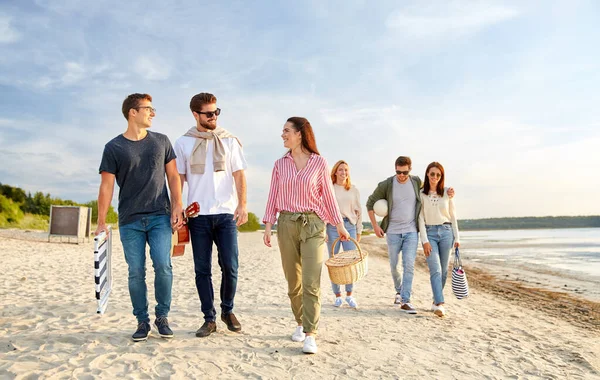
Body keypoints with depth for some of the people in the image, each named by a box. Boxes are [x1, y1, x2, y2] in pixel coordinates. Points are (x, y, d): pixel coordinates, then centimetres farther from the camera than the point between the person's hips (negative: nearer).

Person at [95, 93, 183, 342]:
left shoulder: (161, 141, 10)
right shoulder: (114, 147, 4)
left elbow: (173, 176, 10)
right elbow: (107, 186, 1)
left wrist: (177, 206, -2)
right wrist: (101, 222, -4)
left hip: (160, 216, 1)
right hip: (130, 220, 0)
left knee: (163, 266, -9)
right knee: (136, 272, 2)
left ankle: (162, 317, 9)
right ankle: (142, 321, 17)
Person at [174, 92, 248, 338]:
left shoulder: (229, 141, 7)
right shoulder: (183, 143, 8)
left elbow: (239, 175, 3)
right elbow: (178, 178, 8)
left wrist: (242, 204, -10)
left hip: (226, 213, 0)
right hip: (198, 215, 1)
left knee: (230, 267, -1)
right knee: (202, 269, 4)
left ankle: (227, 310, 22)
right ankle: (209, 318, 15)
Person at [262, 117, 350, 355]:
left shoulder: (319, 162, 0)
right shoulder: (280, 164, 8)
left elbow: (328, 195, 4)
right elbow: (273, 197, 7)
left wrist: (339, 225, 4)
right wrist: (268, 225, -2)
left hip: (313, 224, -3)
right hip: (286, 225, 3)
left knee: (311, 283, -9)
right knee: (293, 281, 11)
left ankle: (310, 334, -4)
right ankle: (300, 323, 29)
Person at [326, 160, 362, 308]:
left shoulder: (353, 190, 11)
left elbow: (358, 211, 13)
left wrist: (359, 231, 10)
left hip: (350, 225, 2)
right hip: (332, 226, -2)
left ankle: (349, 295, 12)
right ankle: (337, 296, 12)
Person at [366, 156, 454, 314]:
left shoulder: (417, 182, -2)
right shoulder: (386, 185, -8)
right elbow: (370, 203, 2)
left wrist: (446, 191, 0)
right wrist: (375, 225, -3)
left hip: (411, 231, 0)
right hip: (393, 232, 0)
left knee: (409, 265, -10)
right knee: (394, 265, 11)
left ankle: (405, 301, -6)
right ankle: (399, 290, 37)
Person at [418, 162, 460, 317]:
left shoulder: (447, 192, 5)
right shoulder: (421, 194, 0)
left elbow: (452, 216, 10)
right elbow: (420, 218, -3)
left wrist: (456, 237, 6)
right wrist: (425, 240, -9)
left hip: (445, 231, 2)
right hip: (429, 232, -2)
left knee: (443, 270, 6)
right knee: (435, 269, -13)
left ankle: (436, 302, 20)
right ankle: (440, 304, -18)